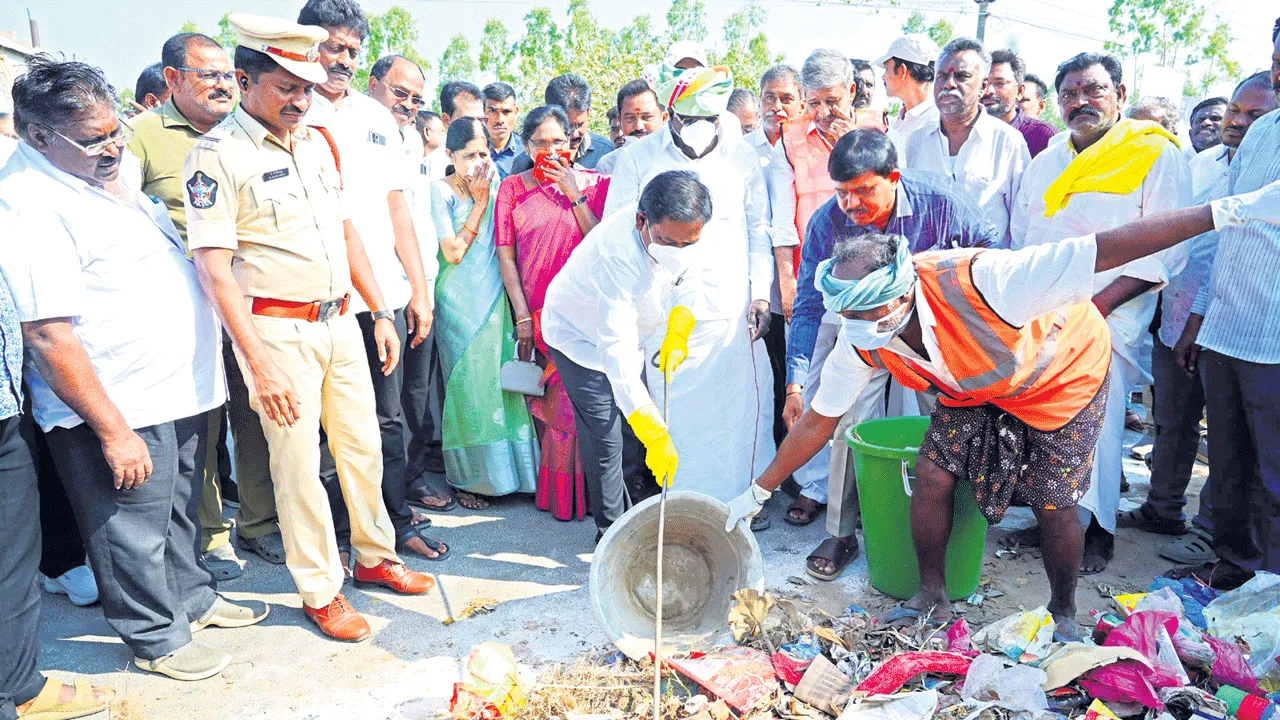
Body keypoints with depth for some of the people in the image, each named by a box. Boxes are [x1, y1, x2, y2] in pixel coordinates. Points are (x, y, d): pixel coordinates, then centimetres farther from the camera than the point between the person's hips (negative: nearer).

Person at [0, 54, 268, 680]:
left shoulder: (108, 171, 8)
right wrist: (112, 430, -23)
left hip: (179, 389, 9)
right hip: (119, 410, -9)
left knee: (179, 512, 23)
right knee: (133, 533, 8)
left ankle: (193, 597, 42)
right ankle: (155, 639, 27)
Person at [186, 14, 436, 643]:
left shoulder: (317, 142, 10)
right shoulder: (218, 154, -11)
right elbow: (213, 266, -16)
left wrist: (380, 313, 12)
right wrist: (259, 363, -21)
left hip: (339, 320, 6)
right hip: (276, 330, -6)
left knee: (363, 447, 14)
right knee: (298, 463, 3)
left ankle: (375, 556, 33)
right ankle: (319, 590, 19)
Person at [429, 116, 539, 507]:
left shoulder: (496, 185, 8)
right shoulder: (440, 190, -5)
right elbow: (453, 251, -14)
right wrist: (479, 202, -11)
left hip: (495, 298, 4)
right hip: (460, 301, -4)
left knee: (500, 379, 5)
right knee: (468, 384, 0)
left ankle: (504, 469, 18)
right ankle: (467, 477, 12)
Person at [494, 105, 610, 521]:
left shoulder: (594, 183, 4)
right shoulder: (512, 188, 6)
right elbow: (505, 254, 2)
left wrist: (575, 194, -11)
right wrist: (522, 316, -4)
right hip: (536, 312, 1)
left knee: (573, 400, -3)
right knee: (547, 401, 6)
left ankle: (570, 493, 13)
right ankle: (555, 490, 20)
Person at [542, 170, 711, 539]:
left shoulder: (680, 228, -23)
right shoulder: (618, 257, -44)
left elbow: (689, 279, 1)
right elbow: (616, 352, -48)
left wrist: (677, 335, -10)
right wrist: (657, 436, -51)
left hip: (627, 329, 7)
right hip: (581, 337, -7)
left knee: (633, 429, 13)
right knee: (606, 439, -10)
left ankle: (626, 513, 33)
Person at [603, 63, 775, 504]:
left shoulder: (743, 157, 9)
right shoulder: (638, 158, 2)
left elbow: (758, 229, 13)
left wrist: (761, 294, 4)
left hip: (734, 312, 2)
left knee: (742, 409, 5)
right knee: (675, 414, 3)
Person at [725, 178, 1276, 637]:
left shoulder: (975, 283, -44)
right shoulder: (860, 342, -23)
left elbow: (1106, 249, -41)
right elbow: (816, 422, -10)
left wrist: (1225, 213, -44)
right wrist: (758, 493, -5)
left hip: (1064, 371, -4)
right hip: (974, 388, 4)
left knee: (1053, 505, -4)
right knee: (932, 475, -8)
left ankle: (1064, 613, 25)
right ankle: (931, 598, 14)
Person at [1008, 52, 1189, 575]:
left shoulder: (1156, 154, -1)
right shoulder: (1045, 163, 16)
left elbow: (1164, 251, -8)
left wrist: (1098, 305, -17)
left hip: (1104, 323, -5)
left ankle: (1096, 531, 14)